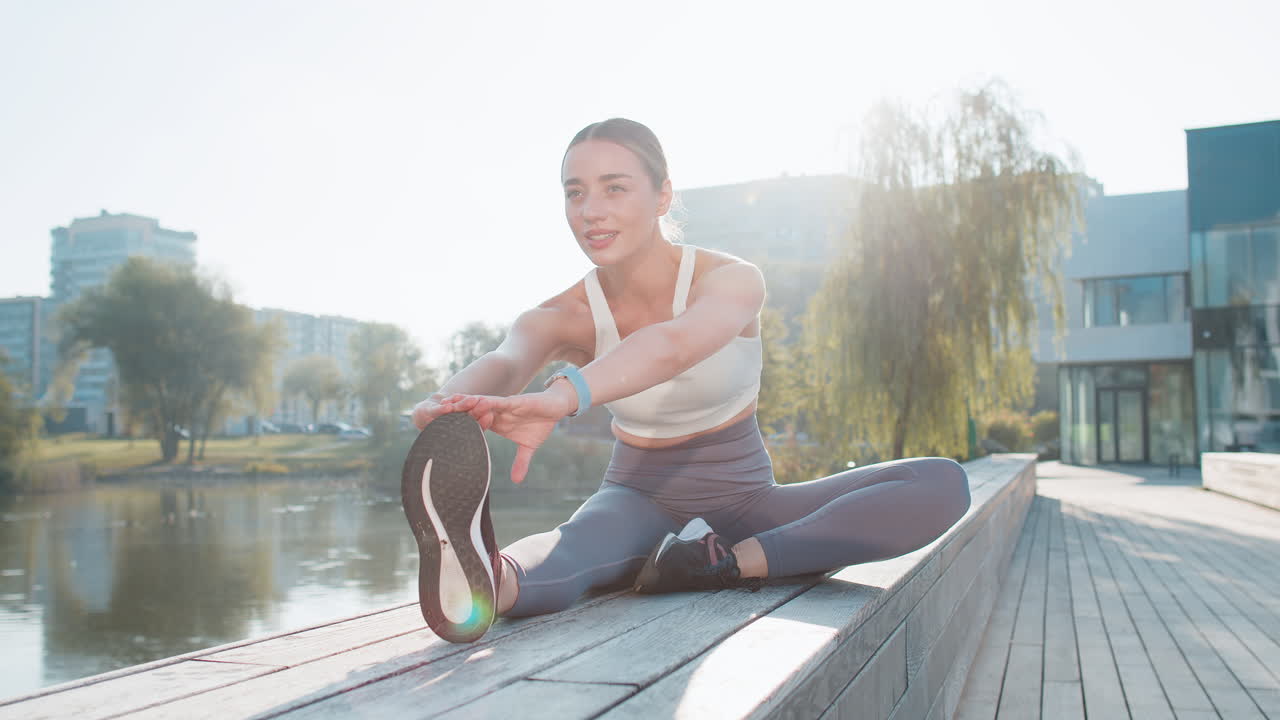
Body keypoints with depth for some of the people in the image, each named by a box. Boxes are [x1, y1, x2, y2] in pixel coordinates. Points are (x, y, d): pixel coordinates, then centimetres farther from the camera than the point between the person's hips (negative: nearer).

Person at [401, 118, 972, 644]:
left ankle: (735, 562, -34)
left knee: (942, 484, -23)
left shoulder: (732, 281, -16)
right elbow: (505, 361, -34)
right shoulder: (563, 317, -9)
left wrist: (563, 396, -62)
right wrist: (453, 407, -60)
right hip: (641, 503, 0)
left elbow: (674, 344, -40)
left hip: (744, 502, 1)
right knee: (570, 548, -39)